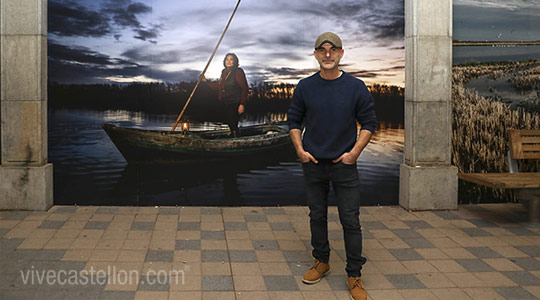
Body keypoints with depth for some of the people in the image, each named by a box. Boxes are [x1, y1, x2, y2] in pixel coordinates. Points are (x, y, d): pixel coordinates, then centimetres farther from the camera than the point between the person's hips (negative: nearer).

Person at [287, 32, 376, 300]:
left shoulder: (356, 87, -3)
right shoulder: (305, 87, 1)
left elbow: (368, 123, 2)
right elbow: (293, 120, 10)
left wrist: (354, 153, -8)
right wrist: (300, 150, -1)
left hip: (344, 164, -2)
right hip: (313, 164, 2)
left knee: (350, 220, -1)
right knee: (317, 216, 13)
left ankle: (354, 276, 9)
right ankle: (321, 262, 30)